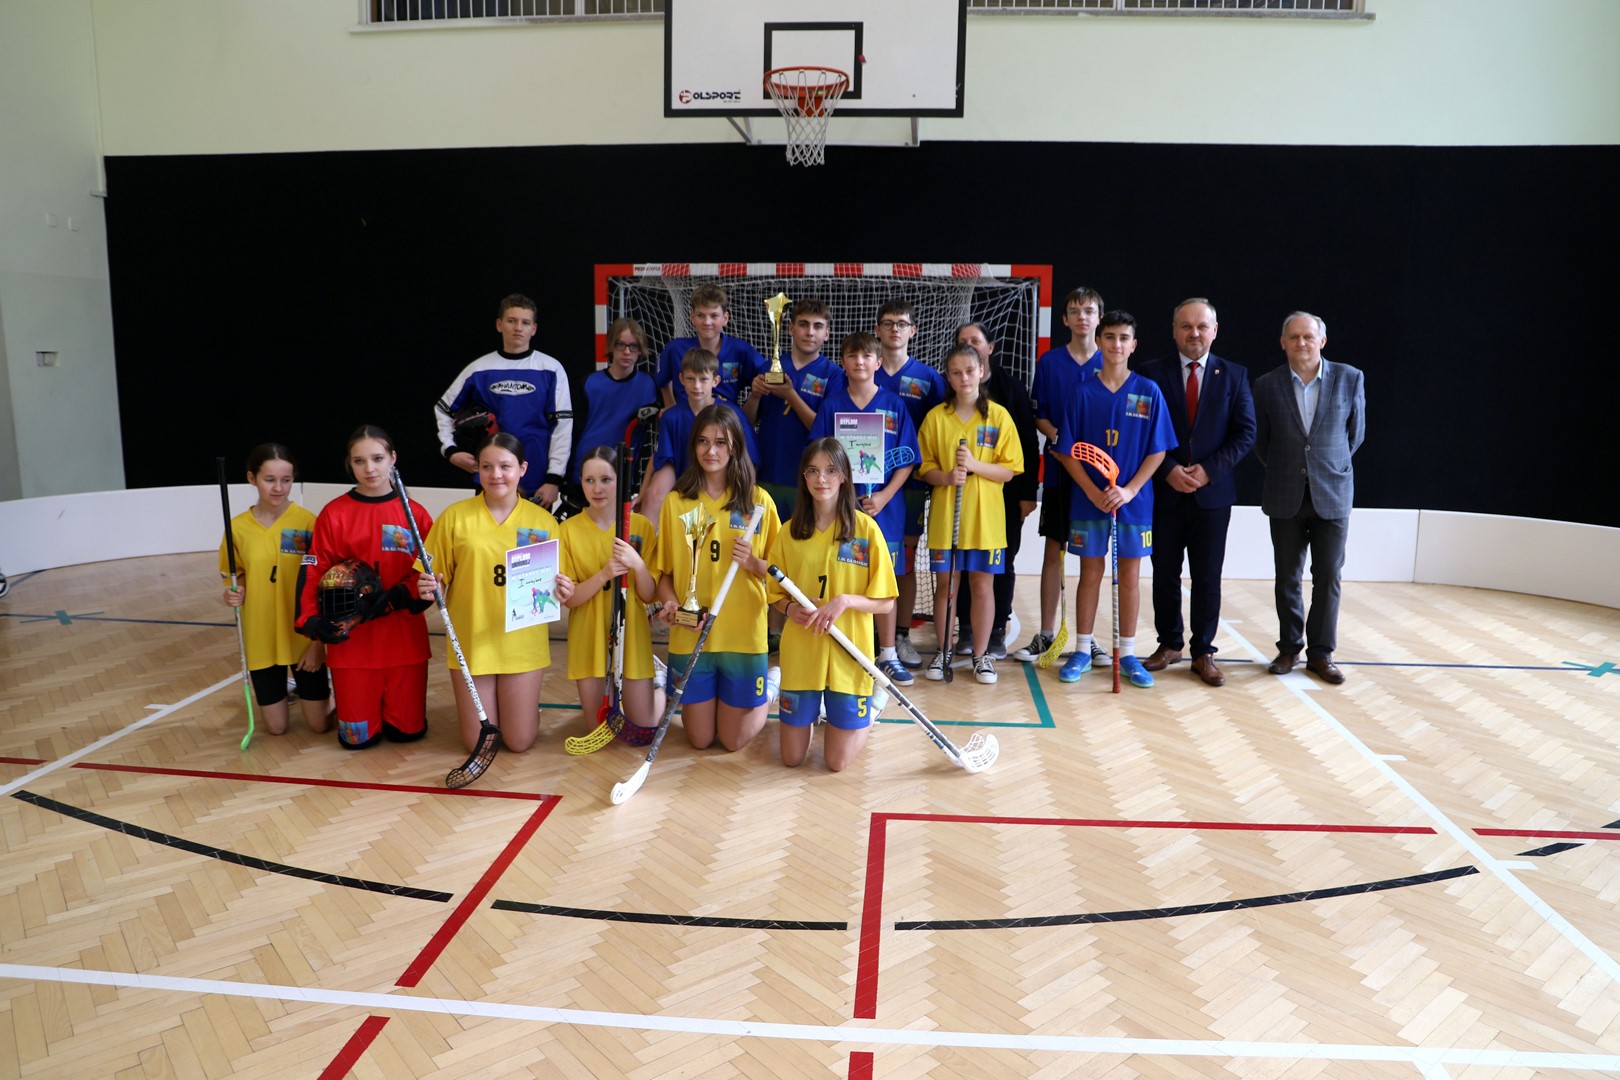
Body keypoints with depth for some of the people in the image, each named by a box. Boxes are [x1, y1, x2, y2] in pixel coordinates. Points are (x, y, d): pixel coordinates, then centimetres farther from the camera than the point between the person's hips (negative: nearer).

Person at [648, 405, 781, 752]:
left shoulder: (758, 500, -2)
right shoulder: (675, 502, 1)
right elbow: (662, 570, 5)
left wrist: (752, 562, -18)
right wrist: (670, 602, -14)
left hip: (744, 635, -1)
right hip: (689, 636, 1)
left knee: (734, 740, 8)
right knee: (700, 740, 10)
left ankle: (770, 685, 35)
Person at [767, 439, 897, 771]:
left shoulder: (866, 528, -8)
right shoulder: (790, 532, 0)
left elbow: (886, 602, -6)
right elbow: (776, 595, 9)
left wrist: (846, 600, -22)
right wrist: (790, 608, -12)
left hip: (848, 656, -2)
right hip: (799, 656, 3)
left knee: (838, 762, 3)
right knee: (792, 757, 10)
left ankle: (868, 715, 34)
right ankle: (811, 714, 41)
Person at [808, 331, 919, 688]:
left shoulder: (894, 405, 2)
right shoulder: (832, 405, 3)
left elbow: (907, 460, 0)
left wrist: (883, 497, -12)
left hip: (883, 506, 0)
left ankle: (888, 654, 18)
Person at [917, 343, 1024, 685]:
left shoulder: (998, 415, -1)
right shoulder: (936, 417, 1)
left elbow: (1009, 470, -3)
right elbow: (925, 468, 2)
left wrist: (975, 465, -18)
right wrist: (946, 476, -18)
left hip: (984, 516, -1)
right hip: (944, 515, 1)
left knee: (982, 583, 5)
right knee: (944, 583, 7)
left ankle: (981, 655, 18)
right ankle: (943, 652, 20)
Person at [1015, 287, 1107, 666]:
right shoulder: (1049, 361, 3)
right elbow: (1037, 415, 5)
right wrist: (1059, 438, -14)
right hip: (1059, 470, 0)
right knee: (1053, 550, 4)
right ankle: (1045, 634, 13)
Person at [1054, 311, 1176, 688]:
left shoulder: (1149, 392, -1)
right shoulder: (1084, 392, -2)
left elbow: (1158, 451, -1)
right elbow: (1068, 453, -2)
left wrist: (1130, 489, -13)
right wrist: (1094, 493, -12)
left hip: (1134, 500, 0)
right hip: (1088, 500, 0)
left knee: (1130, 576, 8)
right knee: (1090, 574, 8)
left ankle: (1127, 654, 19)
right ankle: (1082, 650, 19)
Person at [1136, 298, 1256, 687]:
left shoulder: (1234, 375, 4)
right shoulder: (1153, 372, 2)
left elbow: (1245, 433, 1)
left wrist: (1209, 470, -11)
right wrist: (1168, 469, -13)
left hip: (1212, 492, 0)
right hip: (1165, 492, 0)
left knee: (1207, 578, 5)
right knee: (1165, 574, 8)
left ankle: (1203, 653, 14)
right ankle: (1169, 644, 23)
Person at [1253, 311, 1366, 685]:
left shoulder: (1349, 378, -3)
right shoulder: (1267, 385, -2)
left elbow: (1355, 433, 9)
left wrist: (1331, 468, 13)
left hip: (1332, 495, 0)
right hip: (1286, 497, 1)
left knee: (1328, 577, 2)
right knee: (1288, 578, 8)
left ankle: (1321, 653, 12)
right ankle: (1289, 648, 19)